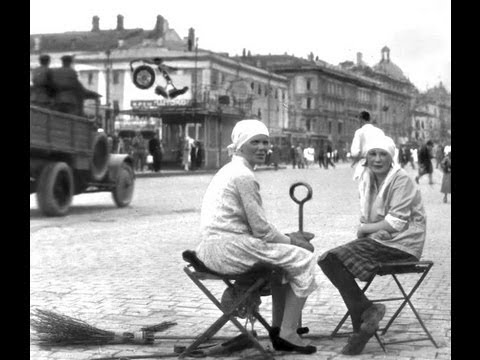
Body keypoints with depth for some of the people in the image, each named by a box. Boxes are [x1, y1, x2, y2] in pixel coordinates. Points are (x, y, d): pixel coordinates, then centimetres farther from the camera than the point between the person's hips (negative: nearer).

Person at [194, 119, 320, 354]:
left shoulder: (229, 171, 19)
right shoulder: (244, 176, -13)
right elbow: (261, 228, -14)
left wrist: (286, 237, 14)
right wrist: (289, 240, 3)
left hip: (212, 250, 10)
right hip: (229, 249, -10)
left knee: (283, 256, 26)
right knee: (304, 260, -3)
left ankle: (278, 327, 22)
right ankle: (287, 333, -1)